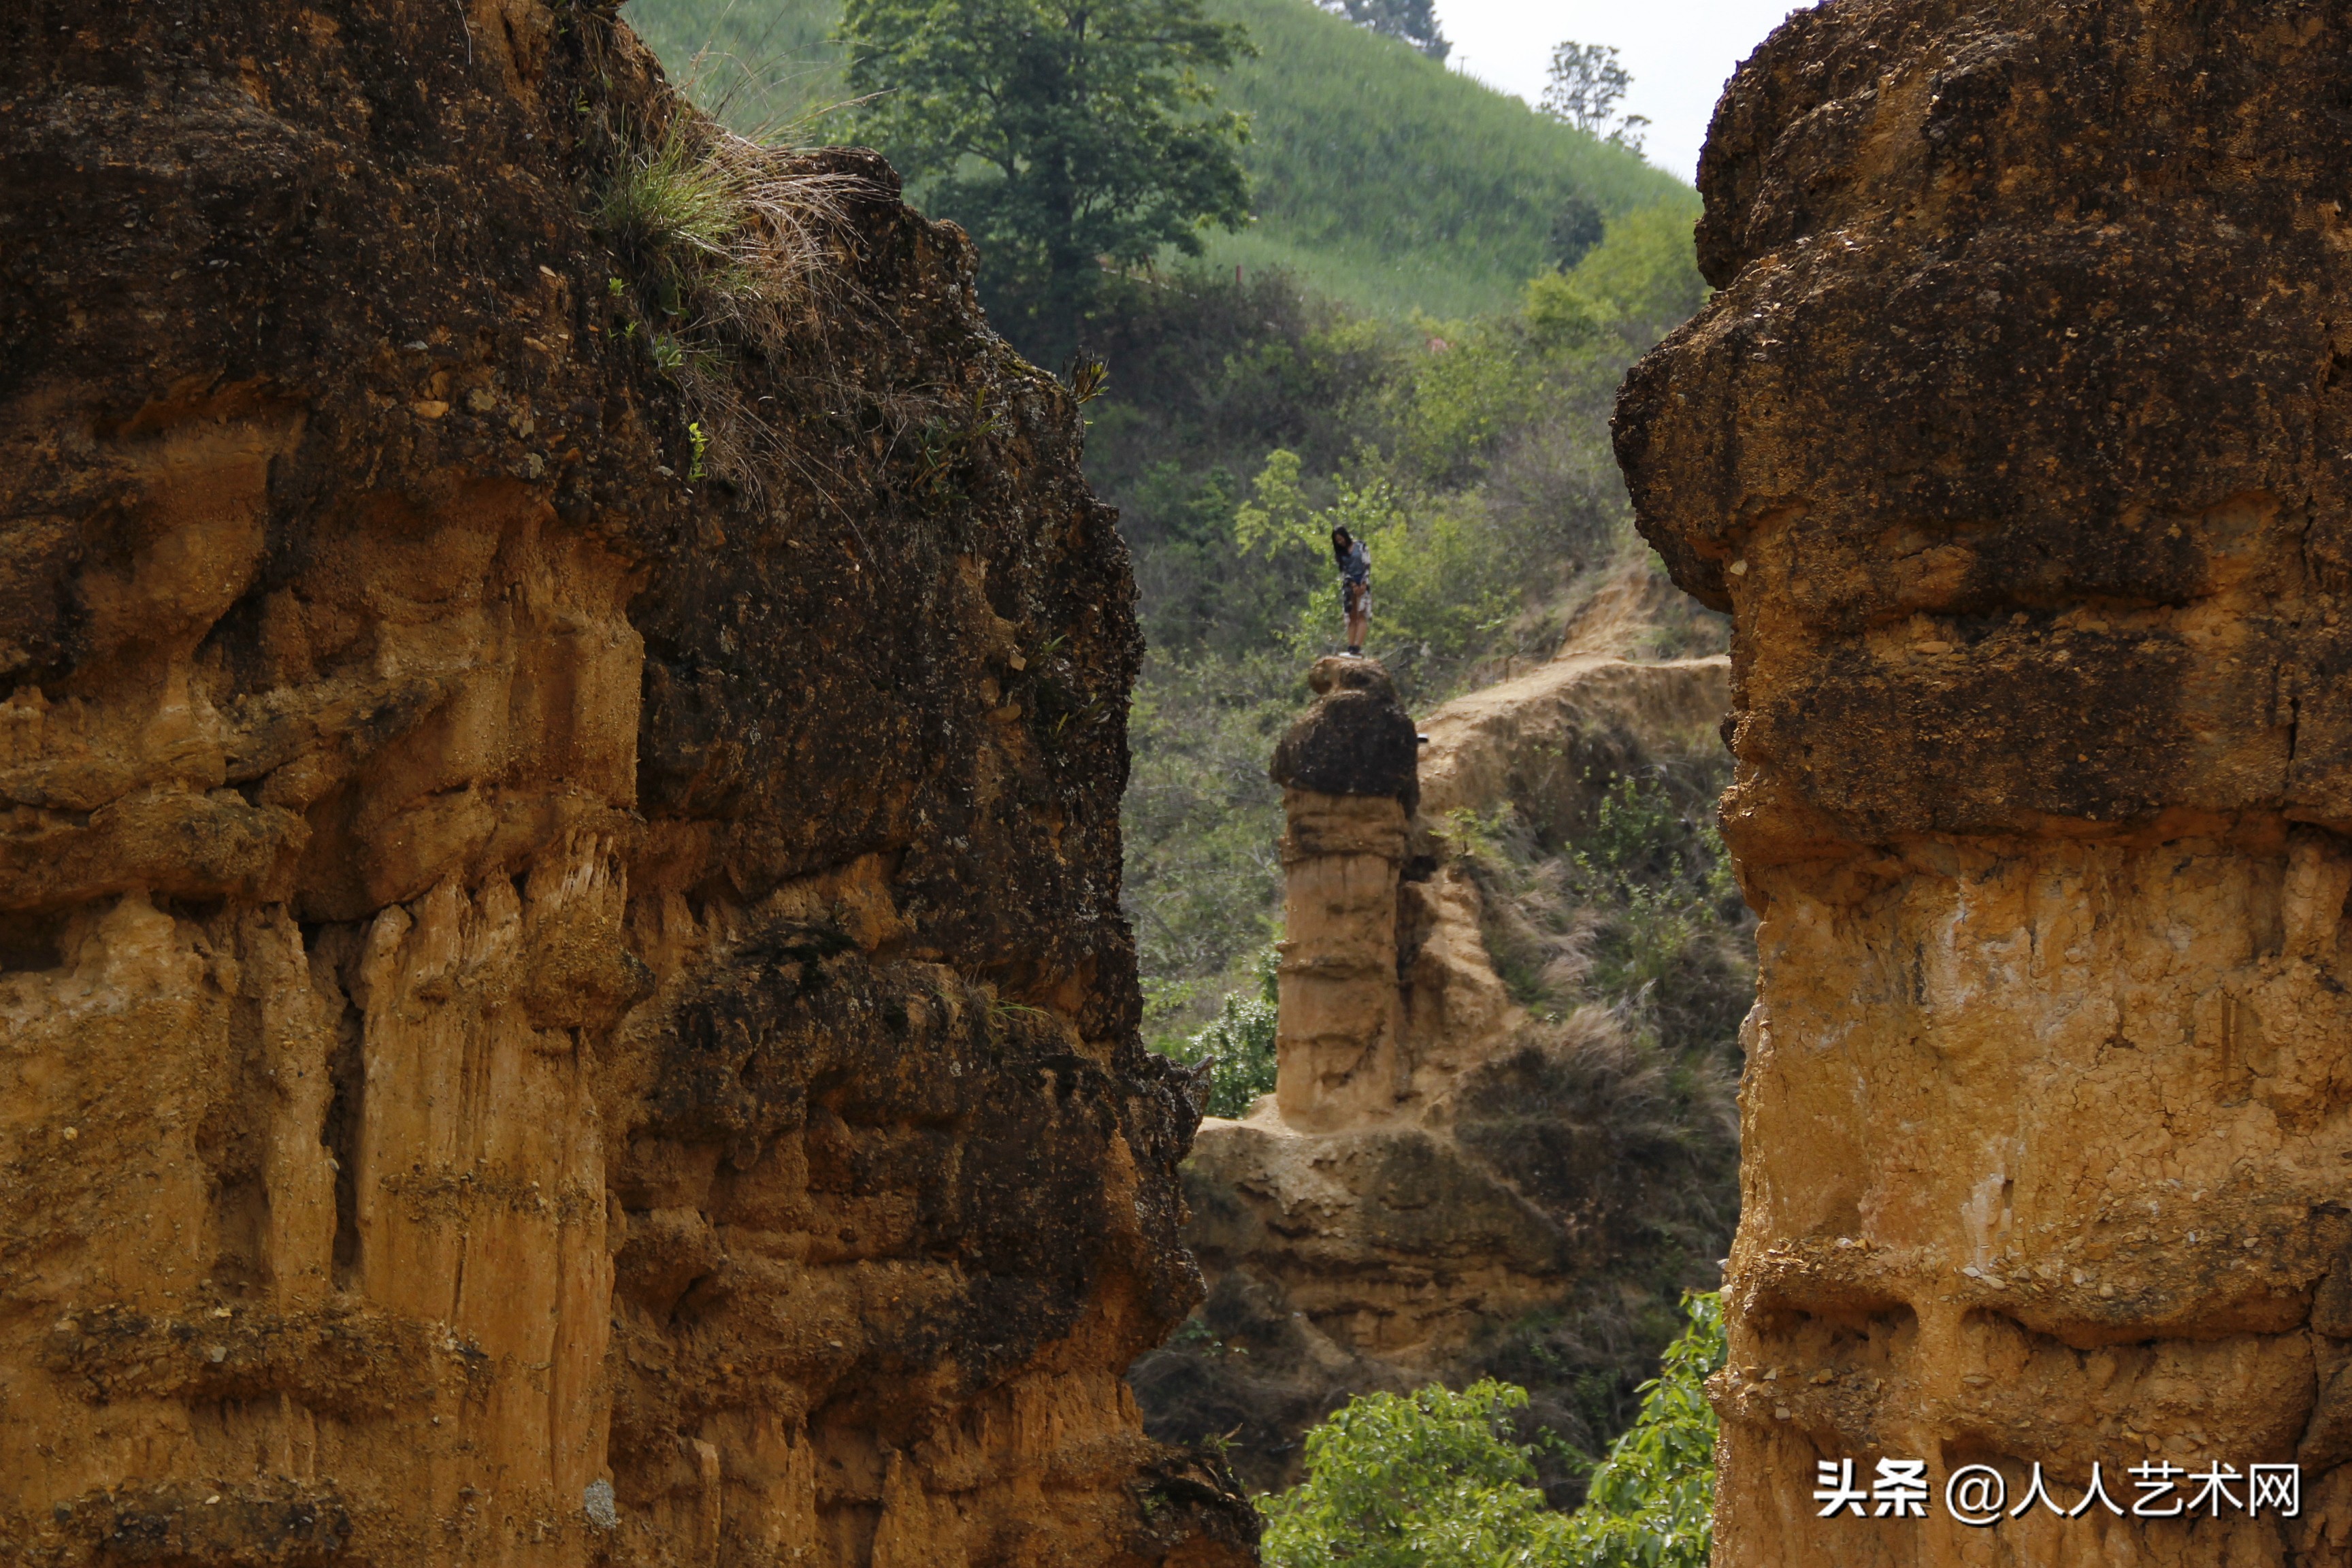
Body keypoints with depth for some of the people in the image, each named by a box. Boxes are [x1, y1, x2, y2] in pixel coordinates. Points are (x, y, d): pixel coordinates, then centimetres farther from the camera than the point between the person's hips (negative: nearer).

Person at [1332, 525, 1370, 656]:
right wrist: (1352, 585, -8)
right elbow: (1344, 570, 6)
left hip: (1362, 584, -5)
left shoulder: (1360, 546, 1)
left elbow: (1367, 565, -3)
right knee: (1351, 617, 1)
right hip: (1349, 585, 5)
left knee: (1361, 615, -12)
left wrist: (1363, 584, -11)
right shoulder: (1341, 552, 12)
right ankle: (1351, 648, -4)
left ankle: (1357, 648, -22)